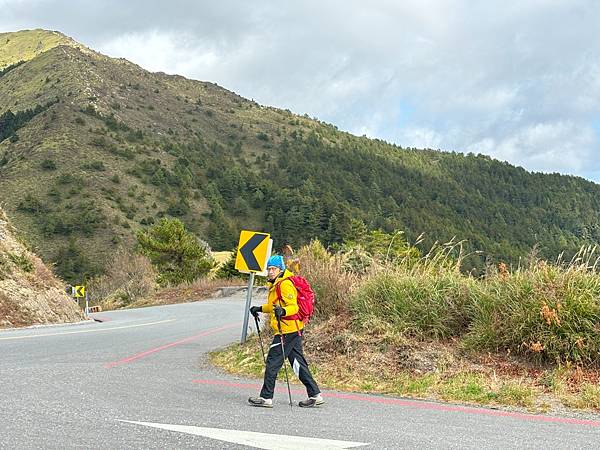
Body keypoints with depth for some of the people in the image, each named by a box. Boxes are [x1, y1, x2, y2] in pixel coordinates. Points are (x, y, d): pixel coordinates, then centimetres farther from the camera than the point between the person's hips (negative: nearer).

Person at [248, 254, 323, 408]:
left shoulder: (285, 284, -14)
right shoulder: (276, 284, 18)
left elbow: (293, 306, -22)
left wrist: (283, 311, -40)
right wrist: (260, 309, 30)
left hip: (287, 330, -10)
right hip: (294, 330, 10)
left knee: (273, 362, -3)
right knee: (298, 363, 10)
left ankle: (266, 397, 3)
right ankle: (315, 395, 12)